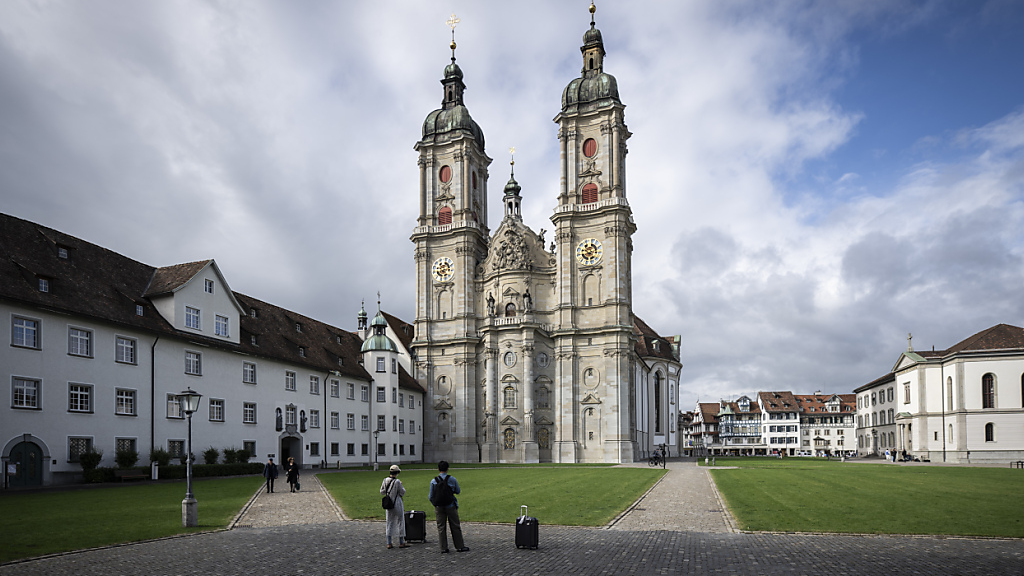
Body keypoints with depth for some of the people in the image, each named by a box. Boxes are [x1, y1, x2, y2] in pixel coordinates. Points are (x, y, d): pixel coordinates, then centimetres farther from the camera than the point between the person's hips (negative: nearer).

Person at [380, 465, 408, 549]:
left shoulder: (385, 481, -1)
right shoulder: (397, 481, -18)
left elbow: (382, 492, 6)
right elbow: (402, 492, -10)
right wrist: (401, 486, 5)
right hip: (397, 504, -5)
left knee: (389, 523, 11)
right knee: (400, 522, 6)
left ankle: (389, 543, 9)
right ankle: (401, 543, 11)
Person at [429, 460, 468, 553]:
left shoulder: (433, 481, -6)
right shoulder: (452, 479, -8)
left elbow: (431, 497, -1)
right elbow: (458, 491, 6)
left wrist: (431, 500, 20)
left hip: (439, 507, 1)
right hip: (451, 506, -1)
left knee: (441, 528, 9)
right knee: (455, 526, 10)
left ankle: (443, 548, 10)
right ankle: (460, 546, 16)